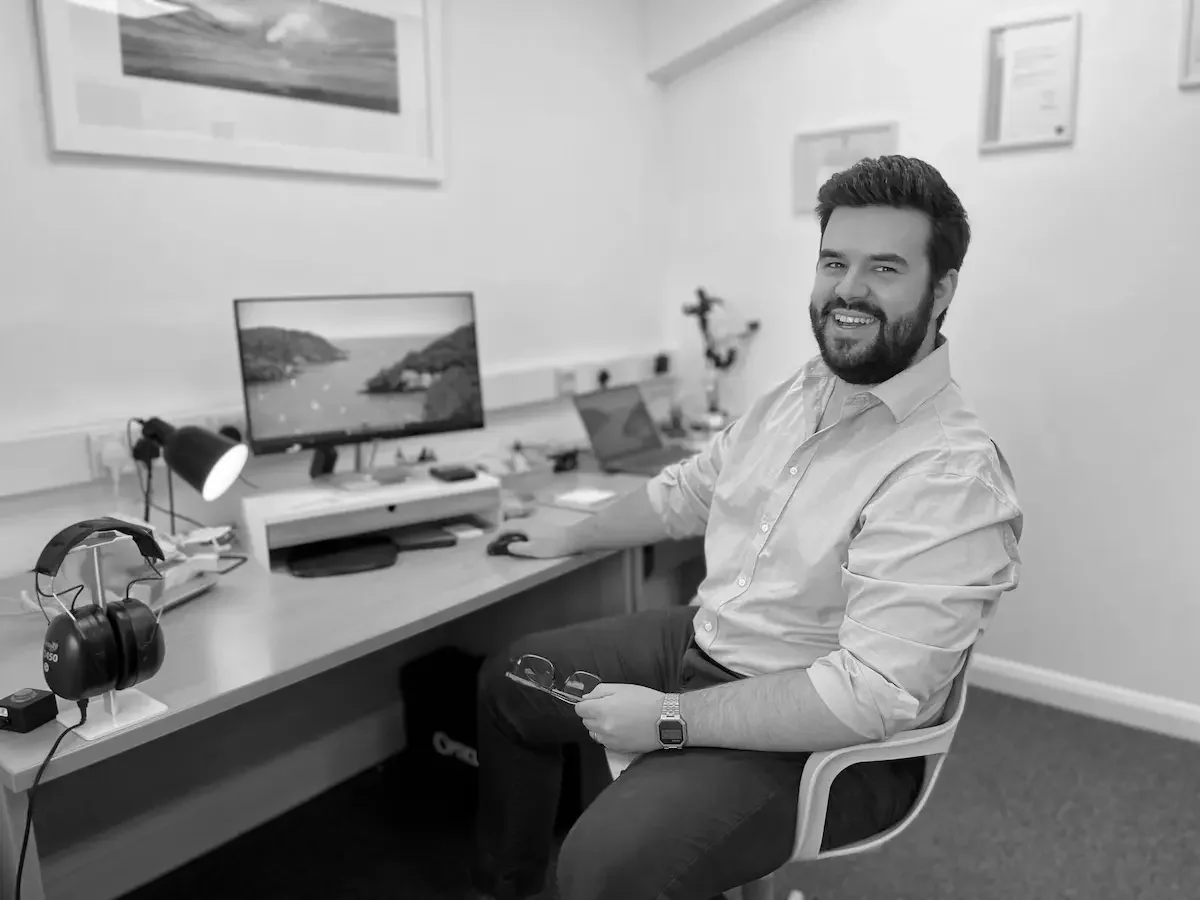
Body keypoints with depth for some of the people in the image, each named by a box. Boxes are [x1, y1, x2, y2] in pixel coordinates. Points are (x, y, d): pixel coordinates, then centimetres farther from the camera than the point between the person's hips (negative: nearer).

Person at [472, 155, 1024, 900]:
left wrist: (668, 720, -25)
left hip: (824, 739, -8)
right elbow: (689, 488, 16)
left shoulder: (950, 475, -26)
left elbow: (868, 696, -30)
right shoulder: (802, 391, 3)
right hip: (700, 643, 9)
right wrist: (571, 538, 24)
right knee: (511, 678, 16)